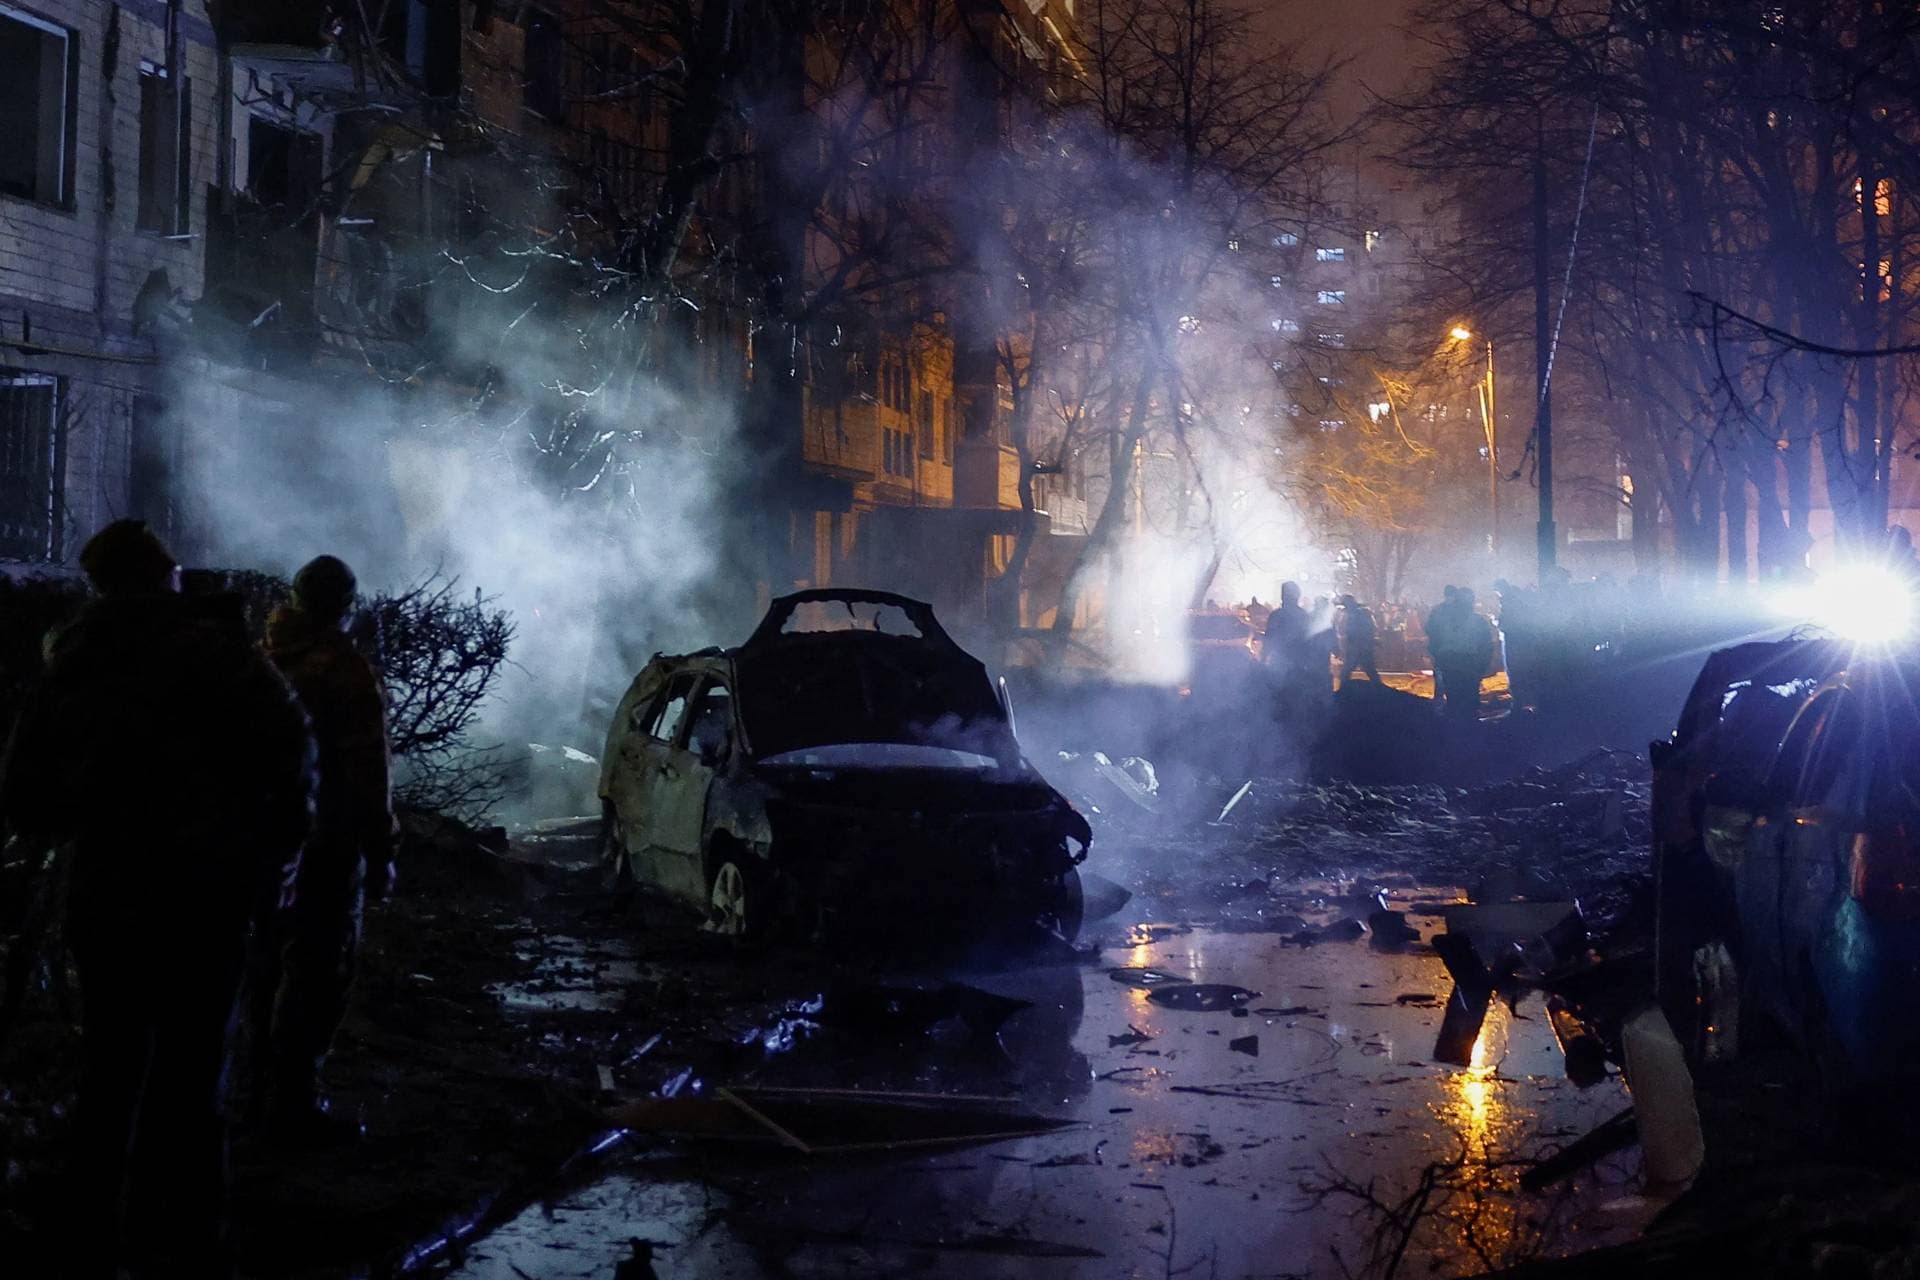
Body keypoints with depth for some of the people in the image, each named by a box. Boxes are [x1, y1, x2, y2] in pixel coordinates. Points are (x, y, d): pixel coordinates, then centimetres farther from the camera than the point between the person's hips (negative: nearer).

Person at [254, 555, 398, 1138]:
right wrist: (381, 853, -13)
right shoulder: (346, 670, -16)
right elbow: (368, 770, -18)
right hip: (327, 843, -8)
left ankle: (267, 1087, 30)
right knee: (318, 972, -2)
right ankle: (295, 1104, -1)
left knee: (272, 963, 19)